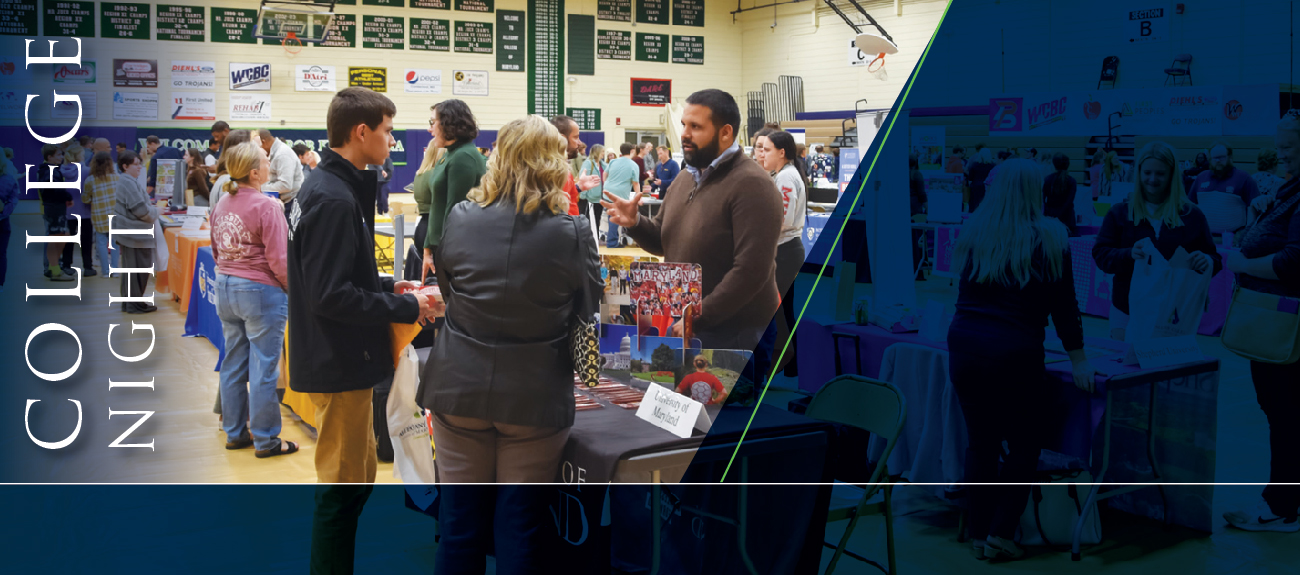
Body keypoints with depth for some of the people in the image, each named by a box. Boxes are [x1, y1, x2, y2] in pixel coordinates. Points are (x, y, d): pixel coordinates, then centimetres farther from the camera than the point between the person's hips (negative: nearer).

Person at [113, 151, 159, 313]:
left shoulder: (125, 181, 16)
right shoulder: (129, 184, -18)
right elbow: (140, 210, -21)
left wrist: (149, 206, 7)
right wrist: (154, 211, -3)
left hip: (129, 232, 11)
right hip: (134, 233, -11)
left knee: (130, 268, 15)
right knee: (138, 268, -4)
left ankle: (129, 302, 23)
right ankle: (135, 304, 1)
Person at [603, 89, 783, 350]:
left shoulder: (751, 185, -17)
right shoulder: (684, 180, 11)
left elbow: (751, 271, -24)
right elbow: (663, 241, 21)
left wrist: (697, 318, -22)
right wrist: (635, 223, -2)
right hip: (682, 326, 8)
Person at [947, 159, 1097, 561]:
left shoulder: (973, 234, 9)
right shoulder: (1048, 238, -1)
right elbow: (1063, 304, 0)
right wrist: (1079, 361, 6)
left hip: (964, 343, 4)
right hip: (1014, 352, -3)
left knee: (981, 442, 12)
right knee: (1024, 446, 11)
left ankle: (979, 534, 17)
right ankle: (1000, 533, 8)